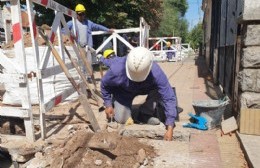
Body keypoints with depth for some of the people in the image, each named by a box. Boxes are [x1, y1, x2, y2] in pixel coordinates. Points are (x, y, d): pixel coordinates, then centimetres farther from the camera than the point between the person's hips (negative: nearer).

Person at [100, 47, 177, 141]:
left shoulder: (156, 73, -39)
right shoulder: (117, 69, -39)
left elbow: (169, 98, -36)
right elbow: (104, 84, -16)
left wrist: (170, 129, -38)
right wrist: (108, 105, -10)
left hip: (144, 89, 1)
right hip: (123, 92, -1)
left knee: (161, 90, -27)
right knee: (122, 119, -12)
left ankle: (145, 114, -4)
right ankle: (114, 103, 21)